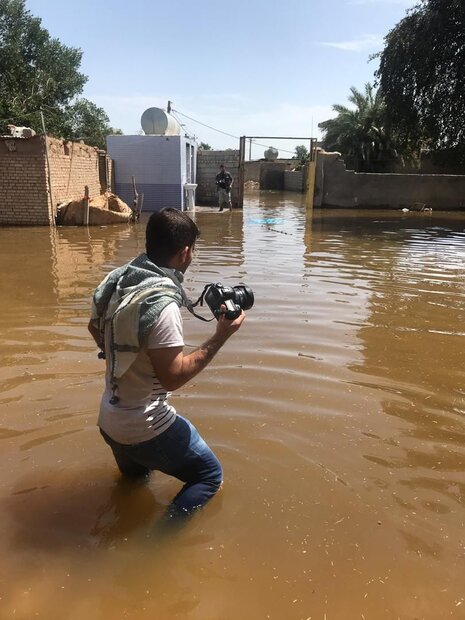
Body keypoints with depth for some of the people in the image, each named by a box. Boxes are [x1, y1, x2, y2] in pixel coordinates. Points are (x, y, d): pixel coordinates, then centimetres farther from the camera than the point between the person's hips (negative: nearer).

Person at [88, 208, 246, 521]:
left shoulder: (116, 279, -4)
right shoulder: (161, 304, -30)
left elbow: (95, 327, 13)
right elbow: (173, 376, -25)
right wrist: (221, 337, -20)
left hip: (110, 420, 8)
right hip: (145, 428, -8)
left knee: (134, 480, 36)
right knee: (210, 475, 11)